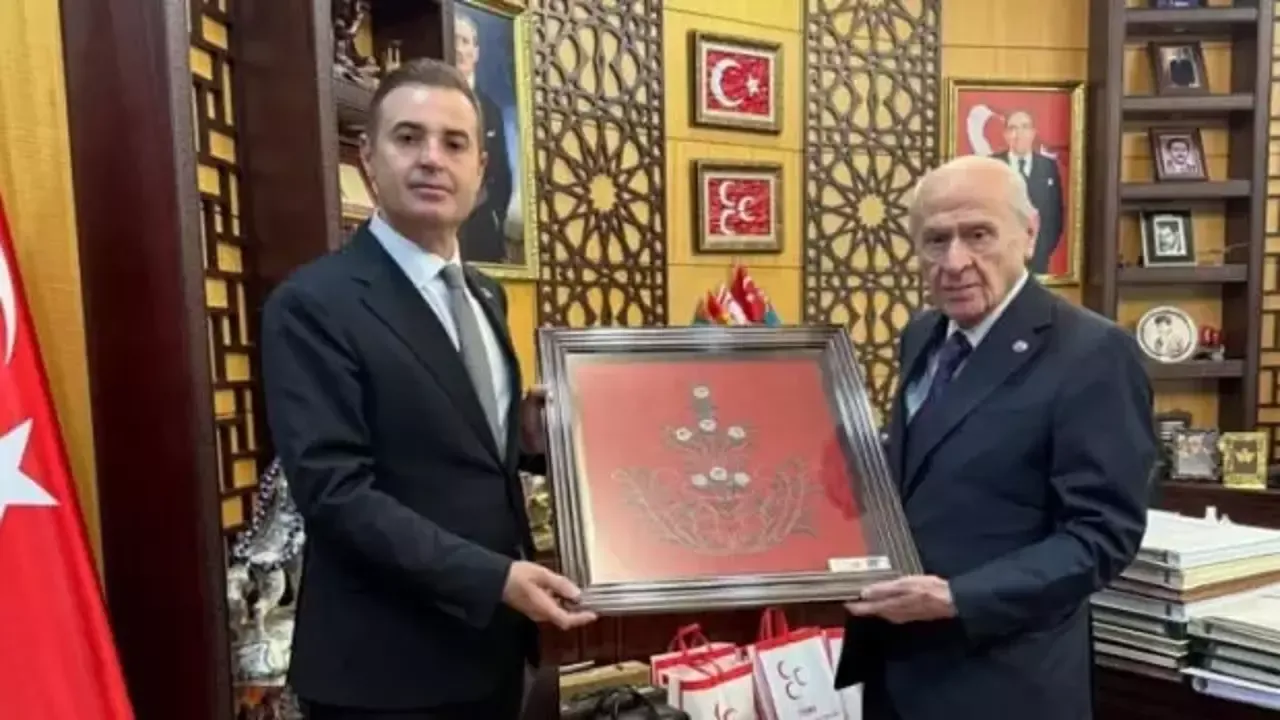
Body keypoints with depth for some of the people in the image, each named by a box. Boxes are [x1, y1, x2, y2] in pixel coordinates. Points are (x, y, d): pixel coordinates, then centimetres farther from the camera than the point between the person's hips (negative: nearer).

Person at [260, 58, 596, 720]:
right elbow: (335, 491, -21)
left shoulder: (485, 296, 8)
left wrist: (529, 436, -3)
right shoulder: (313, 305, -15)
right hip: (388, 666, -7)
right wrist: (494, 576, -24)